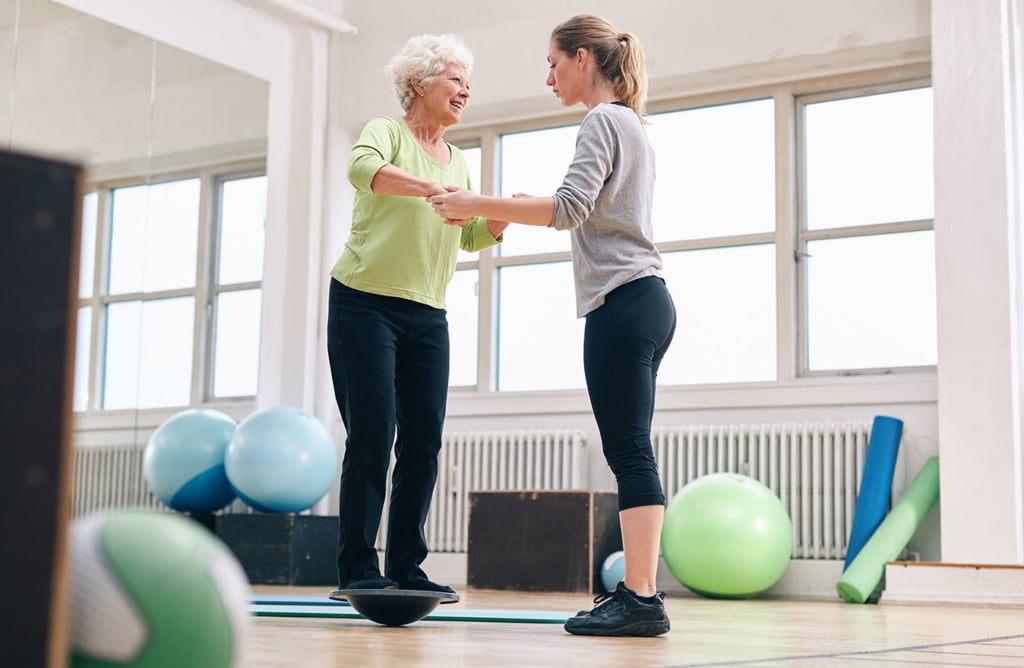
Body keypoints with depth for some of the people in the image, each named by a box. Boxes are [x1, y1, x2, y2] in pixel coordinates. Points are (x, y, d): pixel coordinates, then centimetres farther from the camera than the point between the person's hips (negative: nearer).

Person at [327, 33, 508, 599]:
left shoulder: (457, 161, 19)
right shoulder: (386, 131, -1)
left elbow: (473, 238, 15)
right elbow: (362, 169, -25)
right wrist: (433, 189, -38)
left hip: (427, 316, 6)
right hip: (365, 303, -6)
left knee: (424, 440, 0)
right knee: (372, 435, -10)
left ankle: (405, 567, 7)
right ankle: (358, 569, -4)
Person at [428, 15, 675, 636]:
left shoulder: (603, 121, -5)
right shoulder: (635, 126, 24)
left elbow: (571, 207, -19)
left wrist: (479, 204, -16)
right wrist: (523, 211, 26)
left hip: (621, 304, -10)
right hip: (647, 303, 10)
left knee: (629, 450, -13)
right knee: (632, 451, 6)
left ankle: (641, 597, -15)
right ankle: (638, 589, 5)